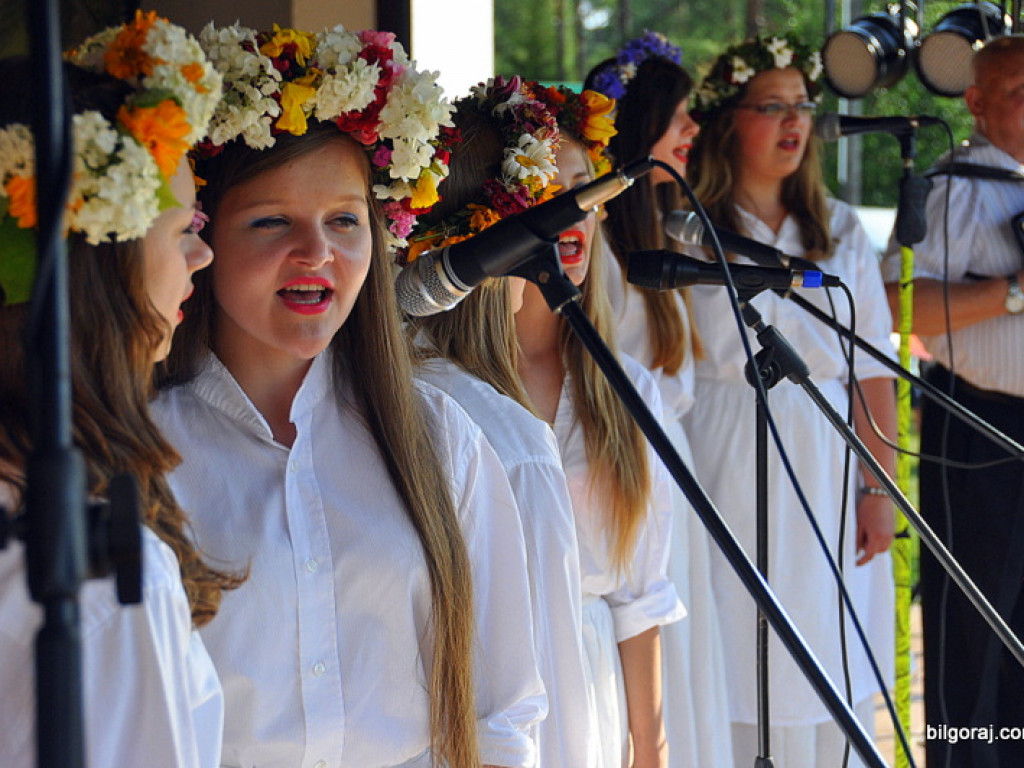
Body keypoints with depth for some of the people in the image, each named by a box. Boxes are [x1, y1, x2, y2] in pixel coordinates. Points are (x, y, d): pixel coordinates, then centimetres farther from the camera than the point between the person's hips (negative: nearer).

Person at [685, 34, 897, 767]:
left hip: (827, 478, 3)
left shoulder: (842, 230, 10)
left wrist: (879, 489, 1)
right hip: (730, 475, -3)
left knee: (830, 691, 5)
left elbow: (873, 371, 6)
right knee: (735, 685, -1)